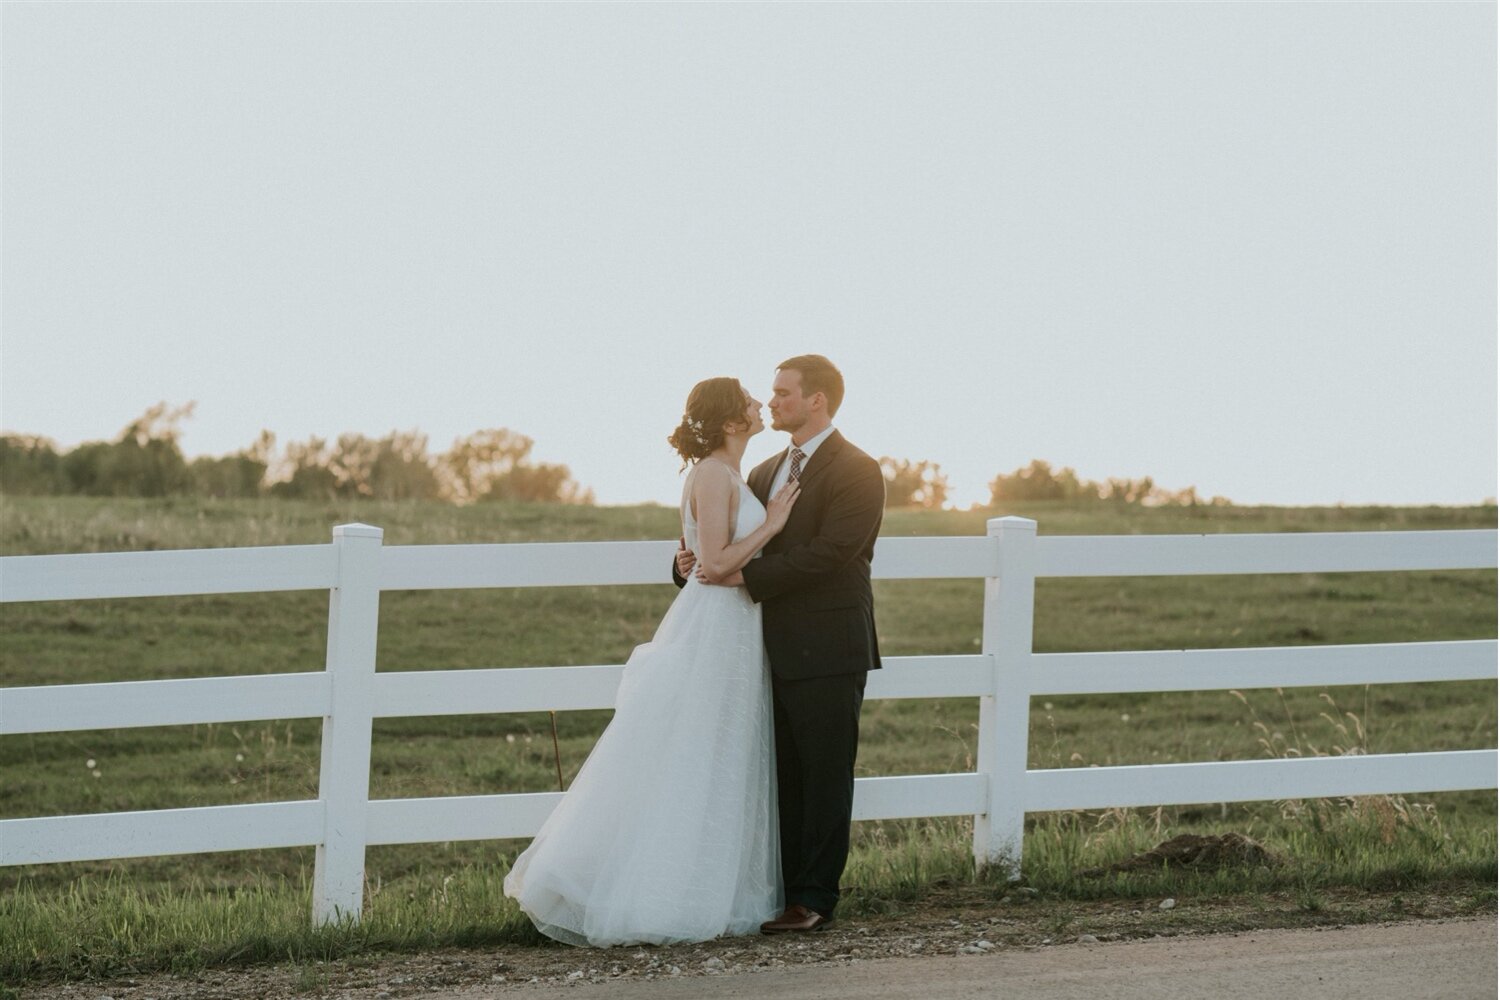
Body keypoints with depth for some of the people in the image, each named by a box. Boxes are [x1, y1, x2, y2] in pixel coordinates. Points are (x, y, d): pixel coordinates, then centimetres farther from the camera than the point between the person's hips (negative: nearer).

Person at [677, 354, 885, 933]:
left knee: (825, 778, -2)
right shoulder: (764, 475, 17)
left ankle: (815, 900, 2)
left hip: (827, 654, -7)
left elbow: (826, 553, -19)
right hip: (777, 654, 7)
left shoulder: (856, 472, -8)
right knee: (783, 780, 9)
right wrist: (694, 565, -3)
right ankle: (784, 889, 14)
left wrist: (745, 576, -20)